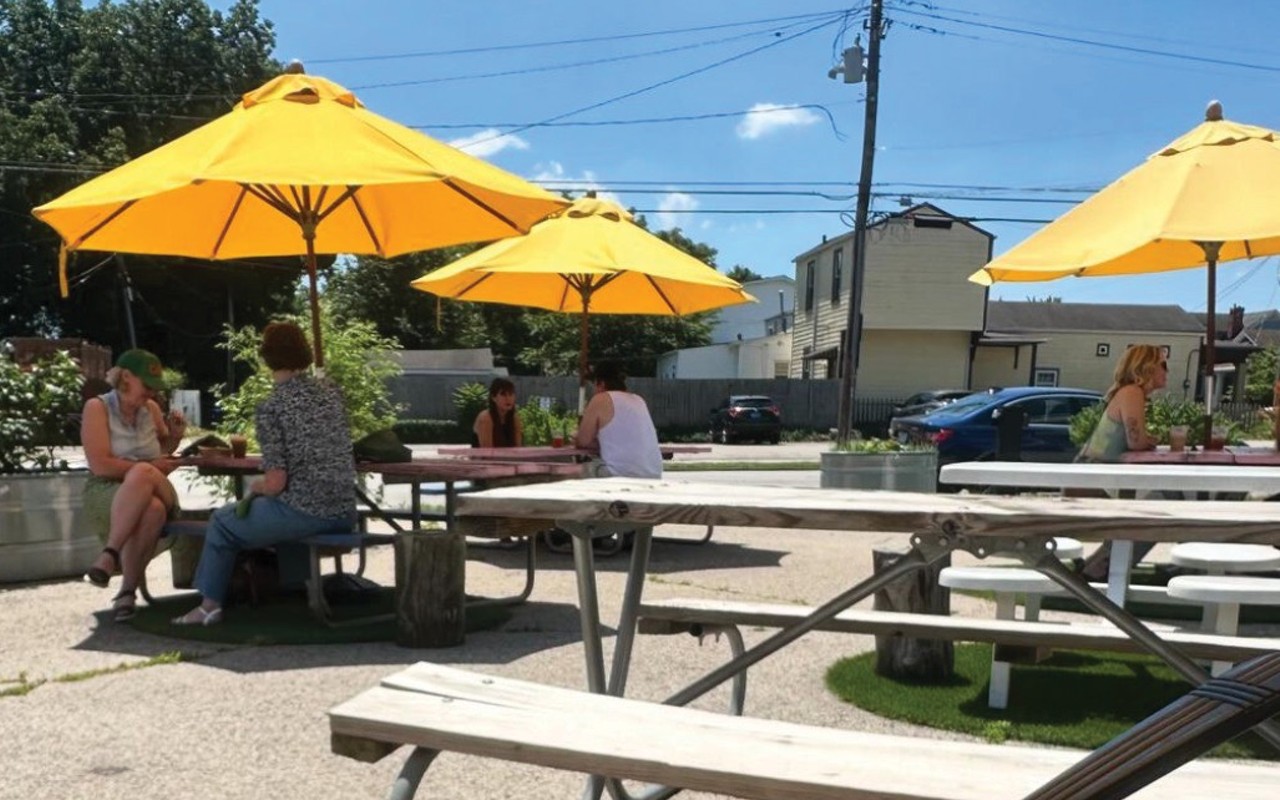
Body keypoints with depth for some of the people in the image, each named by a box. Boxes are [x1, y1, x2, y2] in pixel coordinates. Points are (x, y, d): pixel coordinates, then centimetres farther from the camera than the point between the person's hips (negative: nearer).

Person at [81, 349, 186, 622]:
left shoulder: (151, 408, 9)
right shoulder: (97, 407, -4)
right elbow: (100, 465, -14)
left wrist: (176, 435, 7)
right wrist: (150, 465, -14)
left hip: (155, 491, 4)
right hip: (105, 492, -3)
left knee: (143, 475, -36)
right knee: (151, 509, -38)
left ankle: (109, 555, -28)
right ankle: (129, 590, -26)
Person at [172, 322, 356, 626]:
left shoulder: (270, 408, -12)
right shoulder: (331, 391, 6)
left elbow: (276, 482, -16)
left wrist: (254, 487, 6)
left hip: (304, 513, -6)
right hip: (344, 512, 6)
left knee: (222, 521, 20)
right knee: (261, 509, 35)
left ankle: (210, 605, 25)